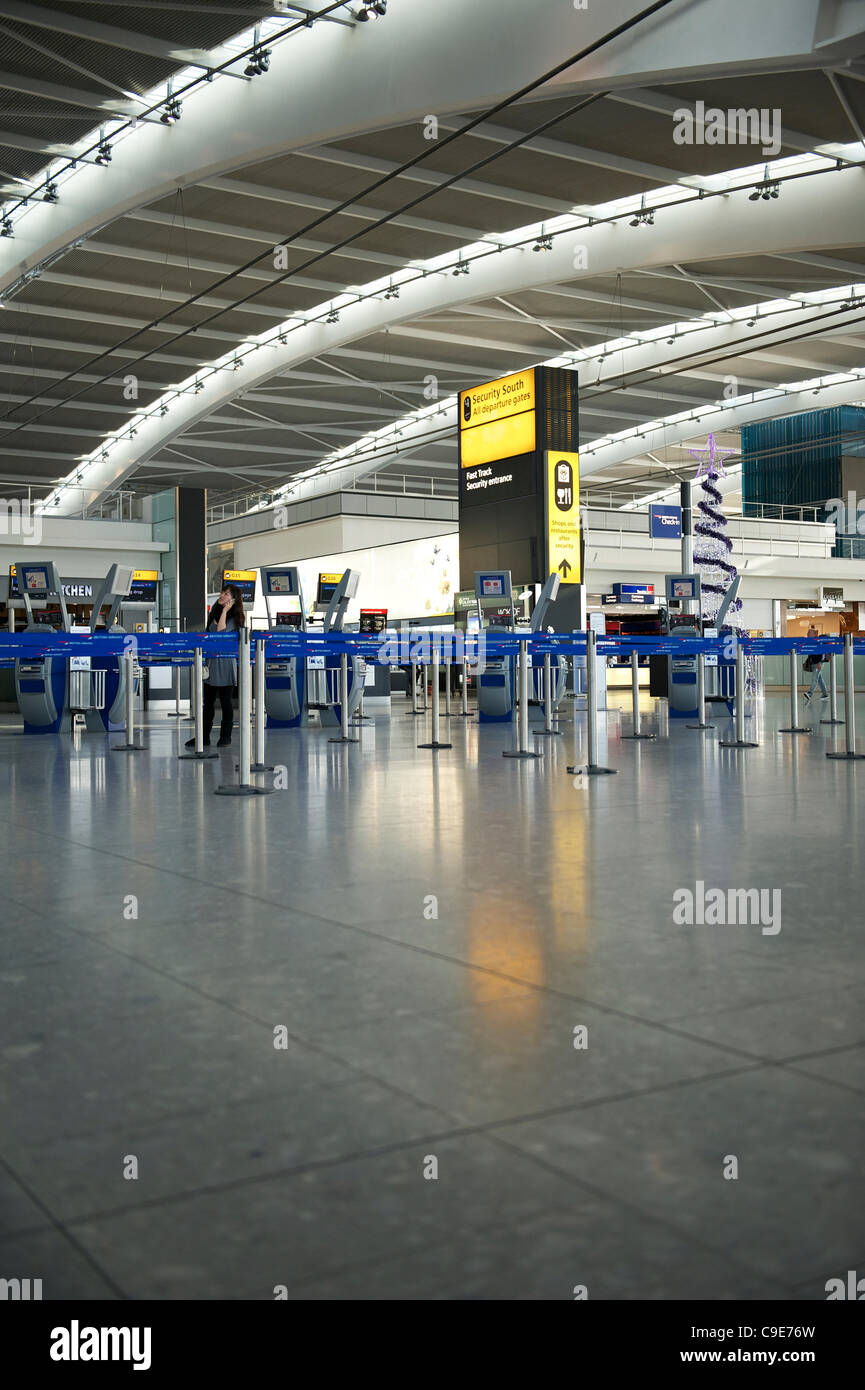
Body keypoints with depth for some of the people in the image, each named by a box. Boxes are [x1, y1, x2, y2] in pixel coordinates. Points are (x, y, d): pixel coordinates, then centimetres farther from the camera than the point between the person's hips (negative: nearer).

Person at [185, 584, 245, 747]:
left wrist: (225, 611, -16)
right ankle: (204, 737, 14)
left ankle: (225, 737, 12)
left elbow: (220, 631, -22)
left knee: (225, 702, 2)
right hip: (210, 662, 6)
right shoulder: (213, 613, 12)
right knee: (207, 701, 9)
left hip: (225, 663, -6)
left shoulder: (234, 618, -8)